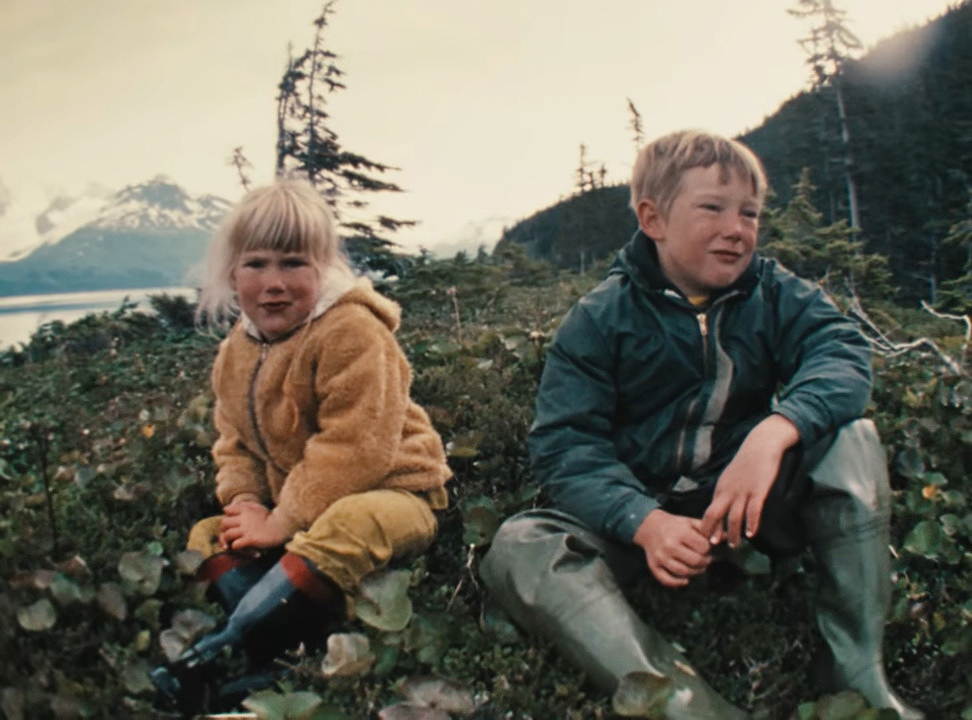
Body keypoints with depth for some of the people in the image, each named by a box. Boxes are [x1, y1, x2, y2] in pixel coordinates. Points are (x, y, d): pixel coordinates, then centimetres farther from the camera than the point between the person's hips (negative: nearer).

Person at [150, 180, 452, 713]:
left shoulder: (349, 332, -20)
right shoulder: (236, 353, 5)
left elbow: (353, 448, -25)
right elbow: (235, 442, 13)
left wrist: (284, 522, -22)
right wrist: (246, 503, -7)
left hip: (389, 491, -8)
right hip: (284, 506, 8)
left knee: (346, 528, -38)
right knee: (208, 536, -2)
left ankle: (216, 653, -33)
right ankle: (278, 654, -24)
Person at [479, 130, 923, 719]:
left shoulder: (774, 293, 0)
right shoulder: (601, 318, -7)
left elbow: (841, 351, -18)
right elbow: (566, 444, -14)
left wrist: (775, 432, -41)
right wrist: (644, 522, -33)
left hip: (756, 501, 2)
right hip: (639, 511, -1)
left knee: (850, 437, -22)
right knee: (517, 547, -27)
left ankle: (858, 670, -20)